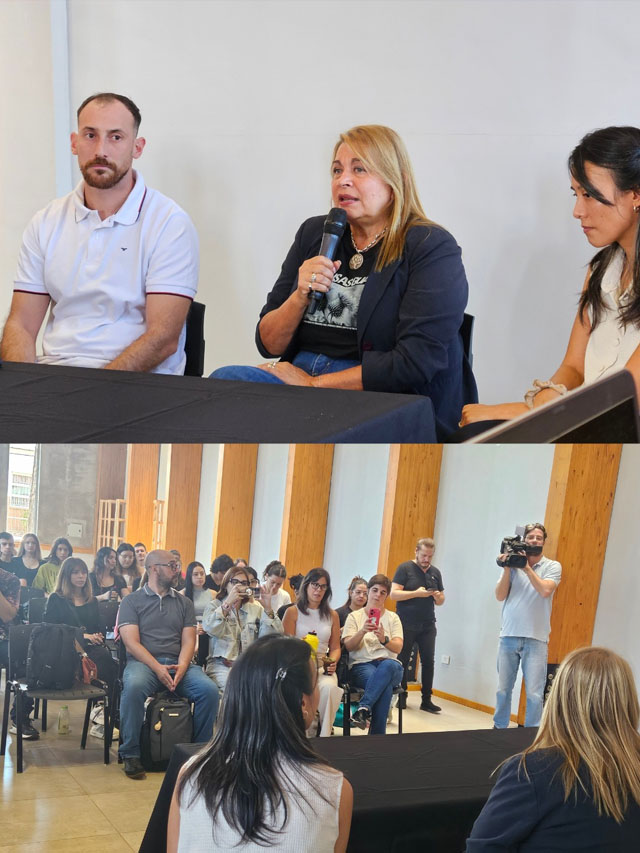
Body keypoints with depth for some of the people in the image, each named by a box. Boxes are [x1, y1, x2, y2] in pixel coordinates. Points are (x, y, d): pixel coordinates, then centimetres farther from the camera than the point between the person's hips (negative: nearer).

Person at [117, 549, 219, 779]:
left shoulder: (184, 603, 19)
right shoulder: (132, 601, 8)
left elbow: (188, 641, 10)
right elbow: (132, 643, -4)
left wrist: (181, 668, -12)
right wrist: (158, 668, -18)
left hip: (178, 664, 3)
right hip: (143, 662, -3)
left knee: (210, 690, -25)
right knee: (134, 687, -38)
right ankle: (131, 754, -22)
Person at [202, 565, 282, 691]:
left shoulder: (255, 609, 19)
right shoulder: (213, 605, 12)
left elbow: (270, 637, 3)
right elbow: (209, 628, -11)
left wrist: (268, 608, -9)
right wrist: (228, 604, -19)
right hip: (221, 665, -3)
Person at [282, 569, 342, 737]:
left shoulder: (332, 615, 18)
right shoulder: (293, 612, 7)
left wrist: (332, 661, -4)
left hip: (323, 667, 3)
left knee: (329, 687, -34)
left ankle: (324, 737, -24)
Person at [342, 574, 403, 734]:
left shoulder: (393, 618, 19)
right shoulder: (354, 616, 16)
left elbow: (398, 648, 3)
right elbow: (348, 646, 2)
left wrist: (384, 639, -21)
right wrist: (362, 632, -19)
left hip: (389, 664, 2)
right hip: (361, 665, -2)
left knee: (388, 665, -42)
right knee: (386, 685, -39)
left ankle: (364, 708, -48)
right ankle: (378, 735, -39)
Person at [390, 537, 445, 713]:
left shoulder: (435, 572, 13)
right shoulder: (405, 568, -2)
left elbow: (441, 601, 18)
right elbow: (394, 594, -10)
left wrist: (438, 597, -5)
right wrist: (416, 593, -19)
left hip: (427, 626, 4)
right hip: (406, 624, -4)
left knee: (428, 662, -1)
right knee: (402, 662, 2)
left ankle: (426, 700, 4)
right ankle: (401, 697, 12)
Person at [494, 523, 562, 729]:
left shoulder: (552, 566, 4)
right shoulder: (513, 563, 8)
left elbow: (545, 590, -14)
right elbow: (500, 596, 2)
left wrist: (527, 567, -11)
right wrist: (507, 568, -8)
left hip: (536, 639, -2)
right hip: (509, 635, 2)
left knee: (534, 694, -5)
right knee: (503, 689, 9)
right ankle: (499, 728, 22)